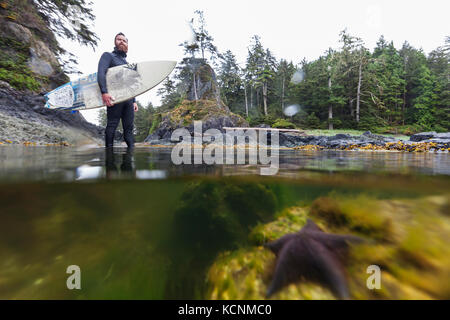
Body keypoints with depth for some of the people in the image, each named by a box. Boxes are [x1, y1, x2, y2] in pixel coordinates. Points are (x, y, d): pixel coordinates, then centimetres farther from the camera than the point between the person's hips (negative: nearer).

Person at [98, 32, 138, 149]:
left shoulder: (127, 62, 30)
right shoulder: (108, 55, 10)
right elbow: (101, 73, -8)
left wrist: (134, 101, 19)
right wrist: (104, 92, -23)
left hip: (128, 99, 6)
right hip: (114, 98, -6)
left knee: (129, 127, 0)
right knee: (112, 125, -8)